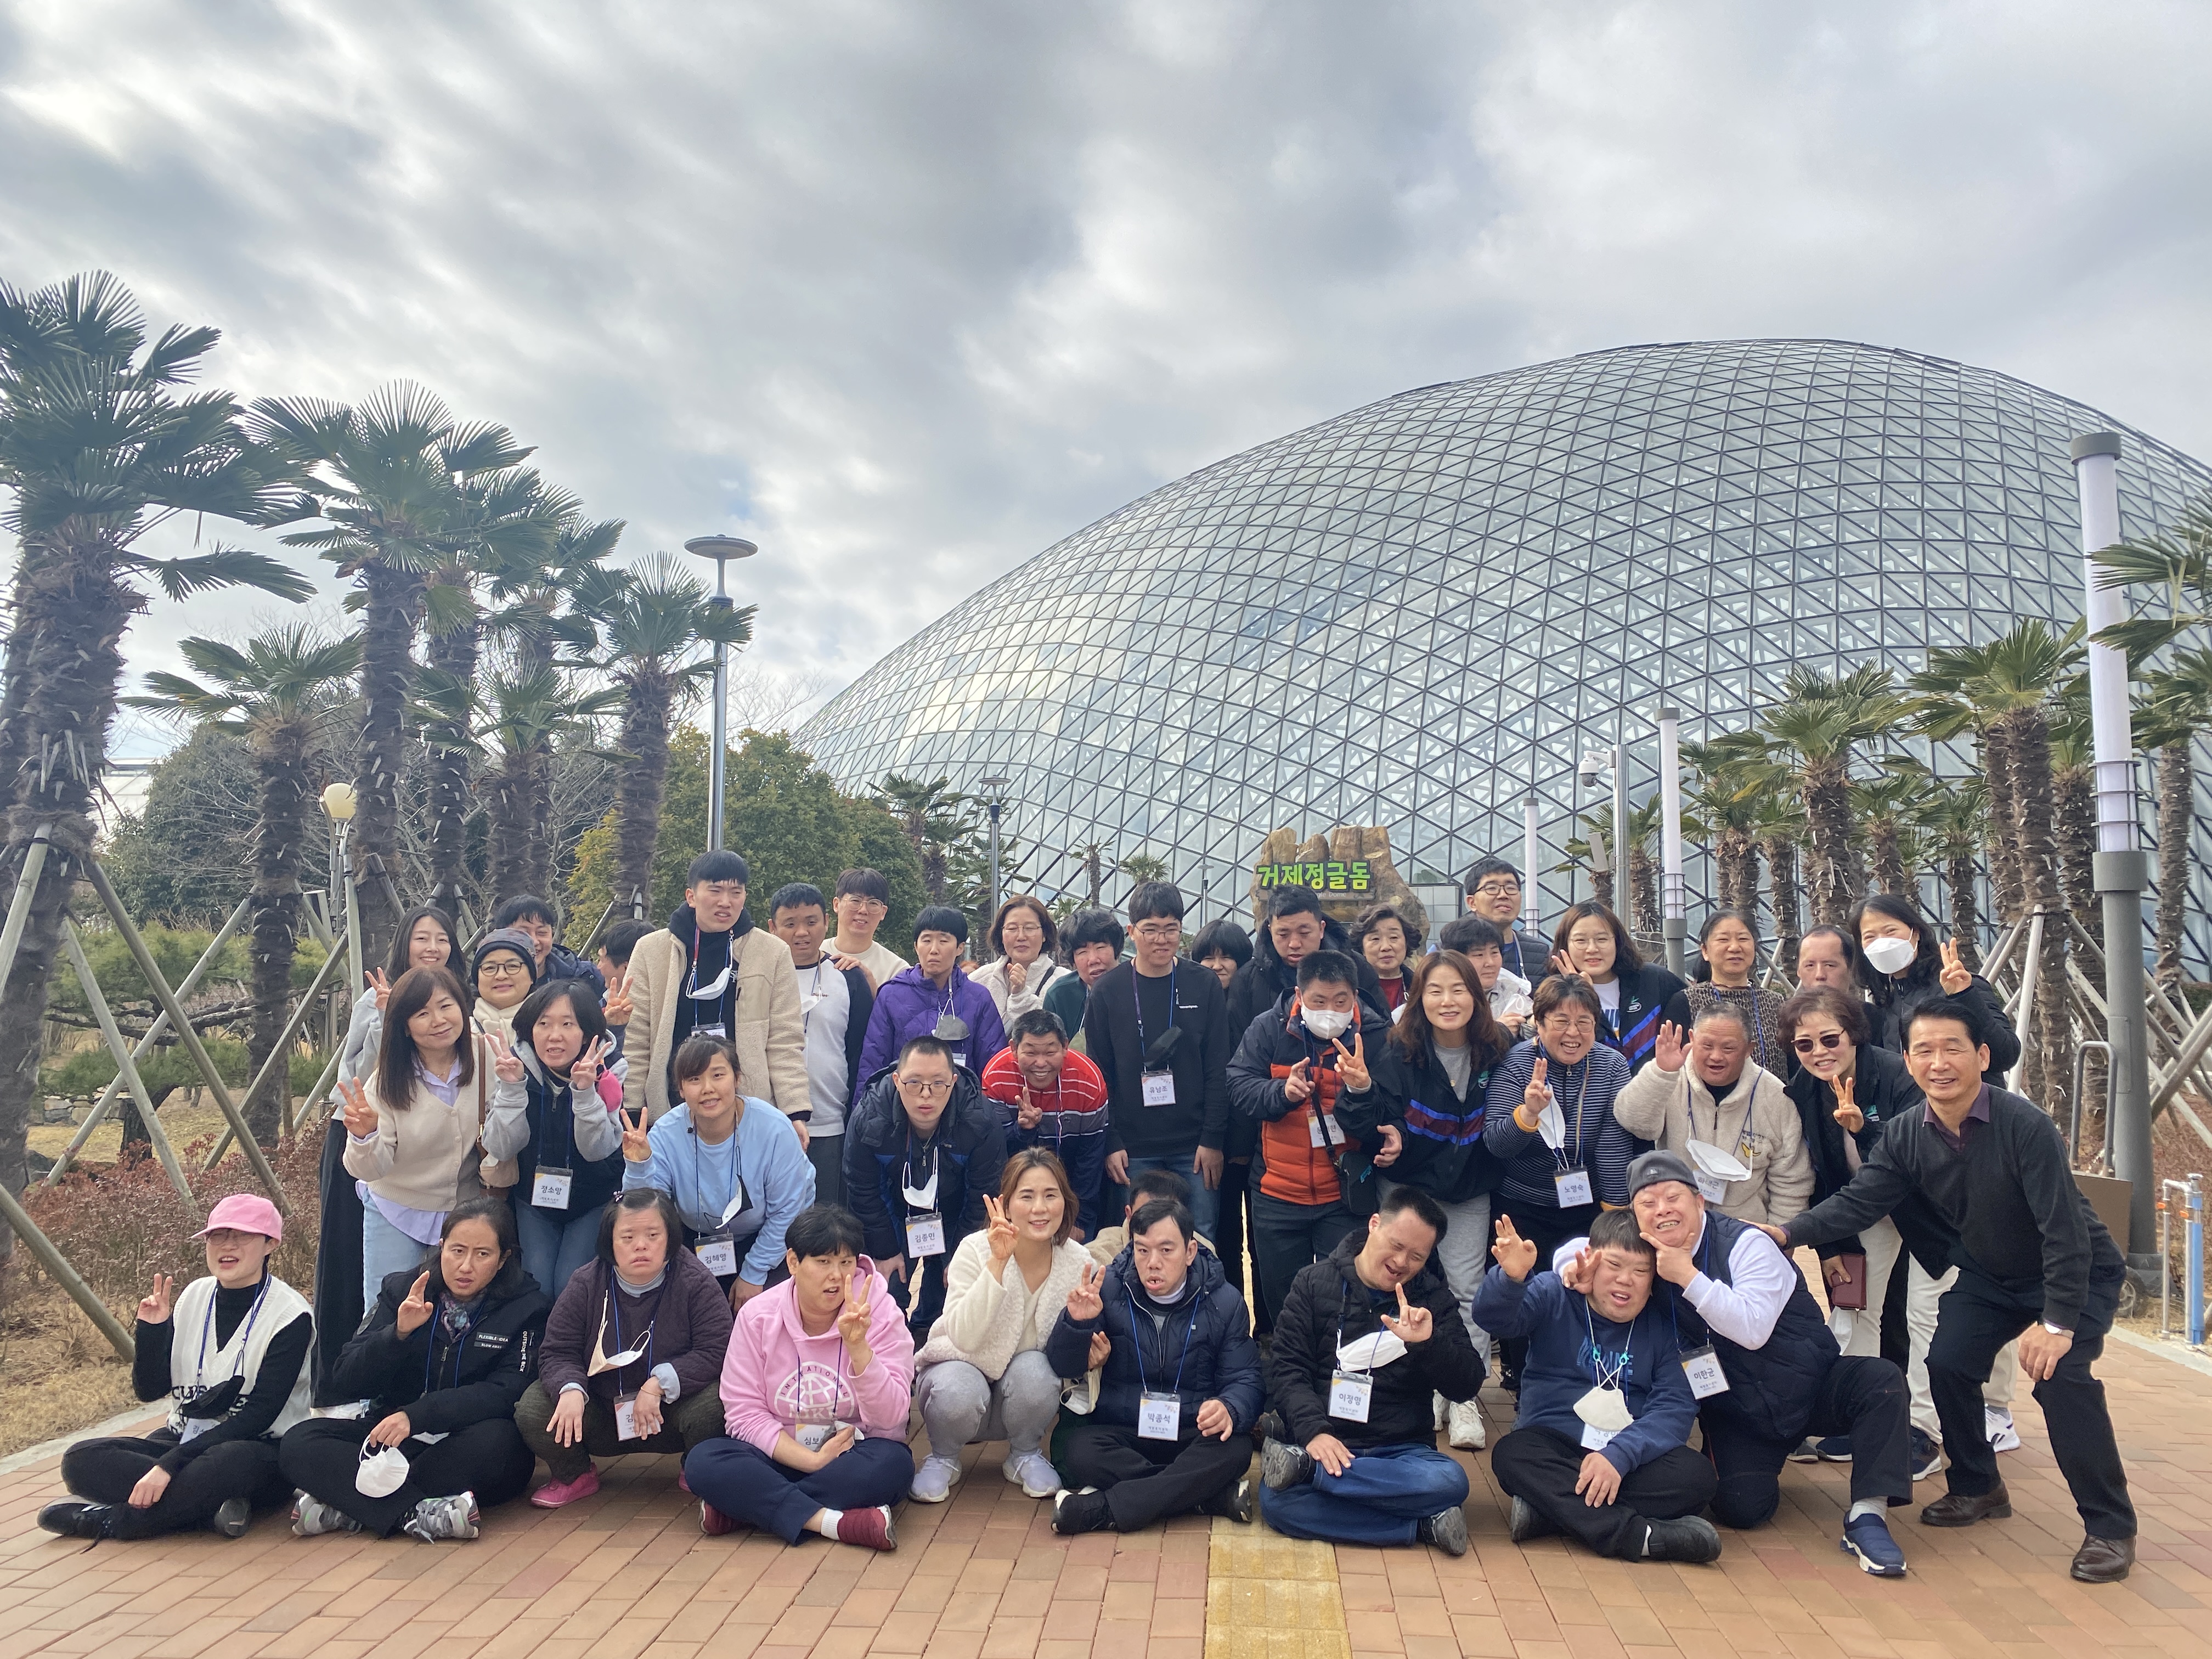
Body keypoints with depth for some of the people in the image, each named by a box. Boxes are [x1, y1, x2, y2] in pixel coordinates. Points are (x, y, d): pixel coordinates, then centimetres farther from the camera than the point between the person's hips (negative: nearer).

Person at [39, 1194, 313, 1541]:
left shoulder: (290, 1314, -12)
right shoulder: (194, 1297, 5)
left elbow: (260, 1414, -18)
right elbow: (149, 1390, 7)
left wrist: (169, 1465, -23)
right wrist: (150, 1330, -11)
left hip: (257, 1451, -6)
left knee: (229, 1463, -40)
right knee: (81, 1460, -17)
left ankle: (105, 1520, -20)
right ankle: (213, 1505, -23)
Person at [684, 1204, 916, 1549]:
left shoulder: (881, 1313, -9)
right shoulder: (758, 1315, -5)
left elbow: (890, 1417, -15)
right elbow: (743, 1412, -8)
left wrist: (858, 1345, -30)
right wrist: (813, 1460, -19)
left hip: (854, 1453, -1)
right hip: (780, 1454, 1)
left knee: (892, 1465, -33)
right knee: (702, 1461, -24)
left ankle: (742, 1508, -22)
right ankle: (836, 1522, -29)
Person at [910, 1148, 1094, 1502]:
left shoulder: (1077, 1262, -13)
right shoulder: (976, 1250, -21)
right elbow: (964, 1338, -33)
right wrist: (998, 1261, -41)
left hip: (1026, 1386, 2)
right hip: (962, 1366, -2)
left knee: (1033, 1370, -31)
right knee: (960, 1392, -35)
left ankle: (1025, 1455, 0)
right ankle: (942, 1458, 0)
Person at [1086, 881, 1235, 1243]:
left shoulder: (1204, 986, 2)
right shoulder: (1108, 990, 1)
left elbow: (1218, 1070, 1)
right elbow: (1098, 1074, 2)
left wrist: (1213, 1139, -5)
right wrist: (1110, 1143, -5)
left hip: (1194, 1147, 0)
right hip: (1133, 1151, 0)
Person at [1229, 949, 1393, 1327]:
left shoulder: (1377, 1036, -7)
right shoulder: (1269, 1028, -4)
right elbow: (1238, 1086, -6)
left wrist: (1363, 1090, -31)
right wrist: (1283, 1091, -24)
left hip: (1345, 1195, -2)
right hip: (1277, 1193, 2)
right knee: (1279, 1295, 17)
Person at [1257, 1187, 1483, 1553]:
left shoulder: (1435, 1300, 8)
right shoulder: (1314, 1283, 5)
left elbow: (1467, 1386, 0)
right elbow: (1286, 1367, -3)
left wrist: (1428, 1342, -19)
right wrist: (1313, 1431, -20)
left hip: (1402, 1451, 2)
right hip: (1322, 1440, -1)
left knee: (1450, 1482, -32)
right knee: (1276, 1500, -32)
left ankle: (1307, 1467, -22)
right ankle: (1423, 1526, -21)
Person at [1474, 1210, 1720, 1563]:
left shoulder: (1663, 1323, 3)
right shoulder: (1554, 1295, 0)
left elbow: (1676, 1407, -8)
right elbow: (1495, 1318, -19)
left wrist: (1619, 1454, -25)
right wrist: (1511, 1278, -43)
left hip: (1632, 1454, 2)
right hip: (1554, 1446, -2)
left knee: (1695, 1473, -26)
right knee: (1510, 1455, -32)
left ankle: (1551, 1509, -28)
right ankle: (1637, 1535, -36)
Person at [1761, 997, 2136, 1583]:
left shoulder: (2023, 1123, -31)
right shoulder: (1906, 1135, -14)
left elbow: (2065, 1229, -30)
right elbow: (1857, 1203, -15)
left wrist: (2059, 1322, -31)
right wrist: (1788, 1234, -29)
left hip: (2078, 1275, -5)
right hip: (1989, 1275, 5)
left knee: (2060, 1375, -24)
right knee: (1947, 1362, -10)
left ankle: (2110, 1525, -7)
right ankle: (1978, 1488, 15)